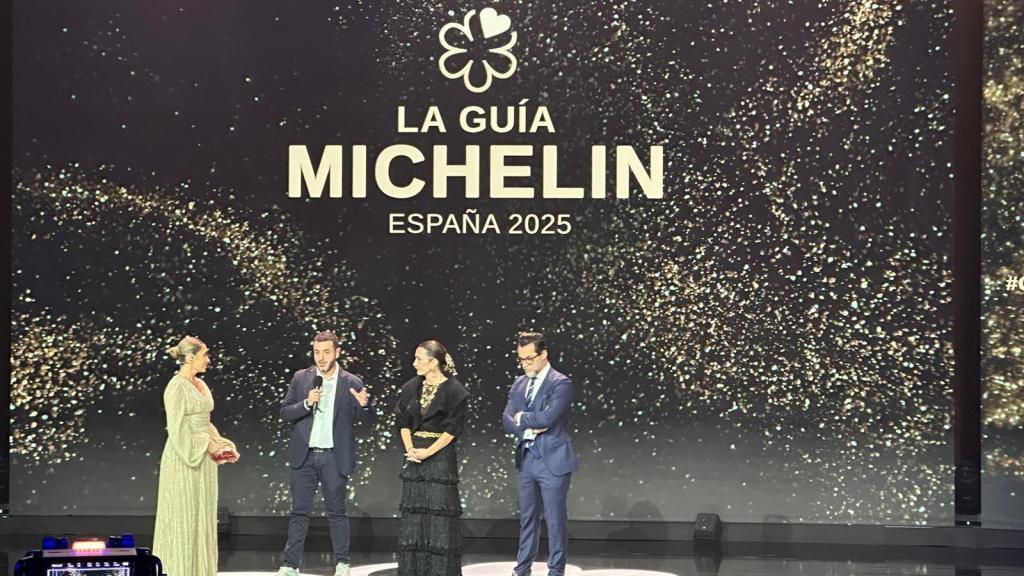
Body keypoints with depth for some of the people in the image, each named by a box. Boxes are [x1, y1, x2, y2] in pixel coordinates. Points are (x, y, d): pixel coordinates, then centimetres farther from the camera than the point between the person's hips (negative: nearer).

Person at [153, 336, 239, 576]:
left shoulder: (200, 384, 13)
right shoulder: (177, 387, -13)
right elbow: (176, 428, -17)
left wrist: (218, 442, 4)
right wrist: (206, 444, -16)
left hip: (204, 459, 9)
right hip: (184, 460, -9)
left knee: (203, 516, 11)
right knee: (183, 517, -2)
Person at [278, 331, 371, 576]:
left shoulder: (352, 383, -1)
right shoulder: (301, 378, 4)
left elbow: (364, 420, 3)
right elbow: (284, 412, 2)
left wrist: (364, 406, -19)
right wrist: (306, 403, -15)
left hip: (335, 457, -1)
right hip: (305, 455, 2)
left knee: (336, 512, 6)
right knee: (299, 512, 4)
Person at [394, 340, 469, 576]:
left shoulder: (454, 390, -7)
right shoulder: (411, 388, 9)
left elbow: (452, 428, -10)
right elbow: (403, 422, 10)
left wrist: (428, 451, -17)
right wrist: (409, 448, -6)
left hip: (440, 455, -6)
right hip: (415, 456, 6)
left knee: (440, 512, -5)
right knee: (413, 511, 6)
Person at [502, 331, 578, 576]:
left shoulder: (560, 383, -11)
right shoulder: (519, 384, 12)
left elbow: (547, 417, -22)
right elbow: (507, 420, 6)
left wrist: (522, 418, -6)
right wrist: (529, 428, -12)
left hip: (553, 461, -6)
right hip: (527, 460, 7)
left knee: (555, 520, -1)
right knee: (527, 518, 14)